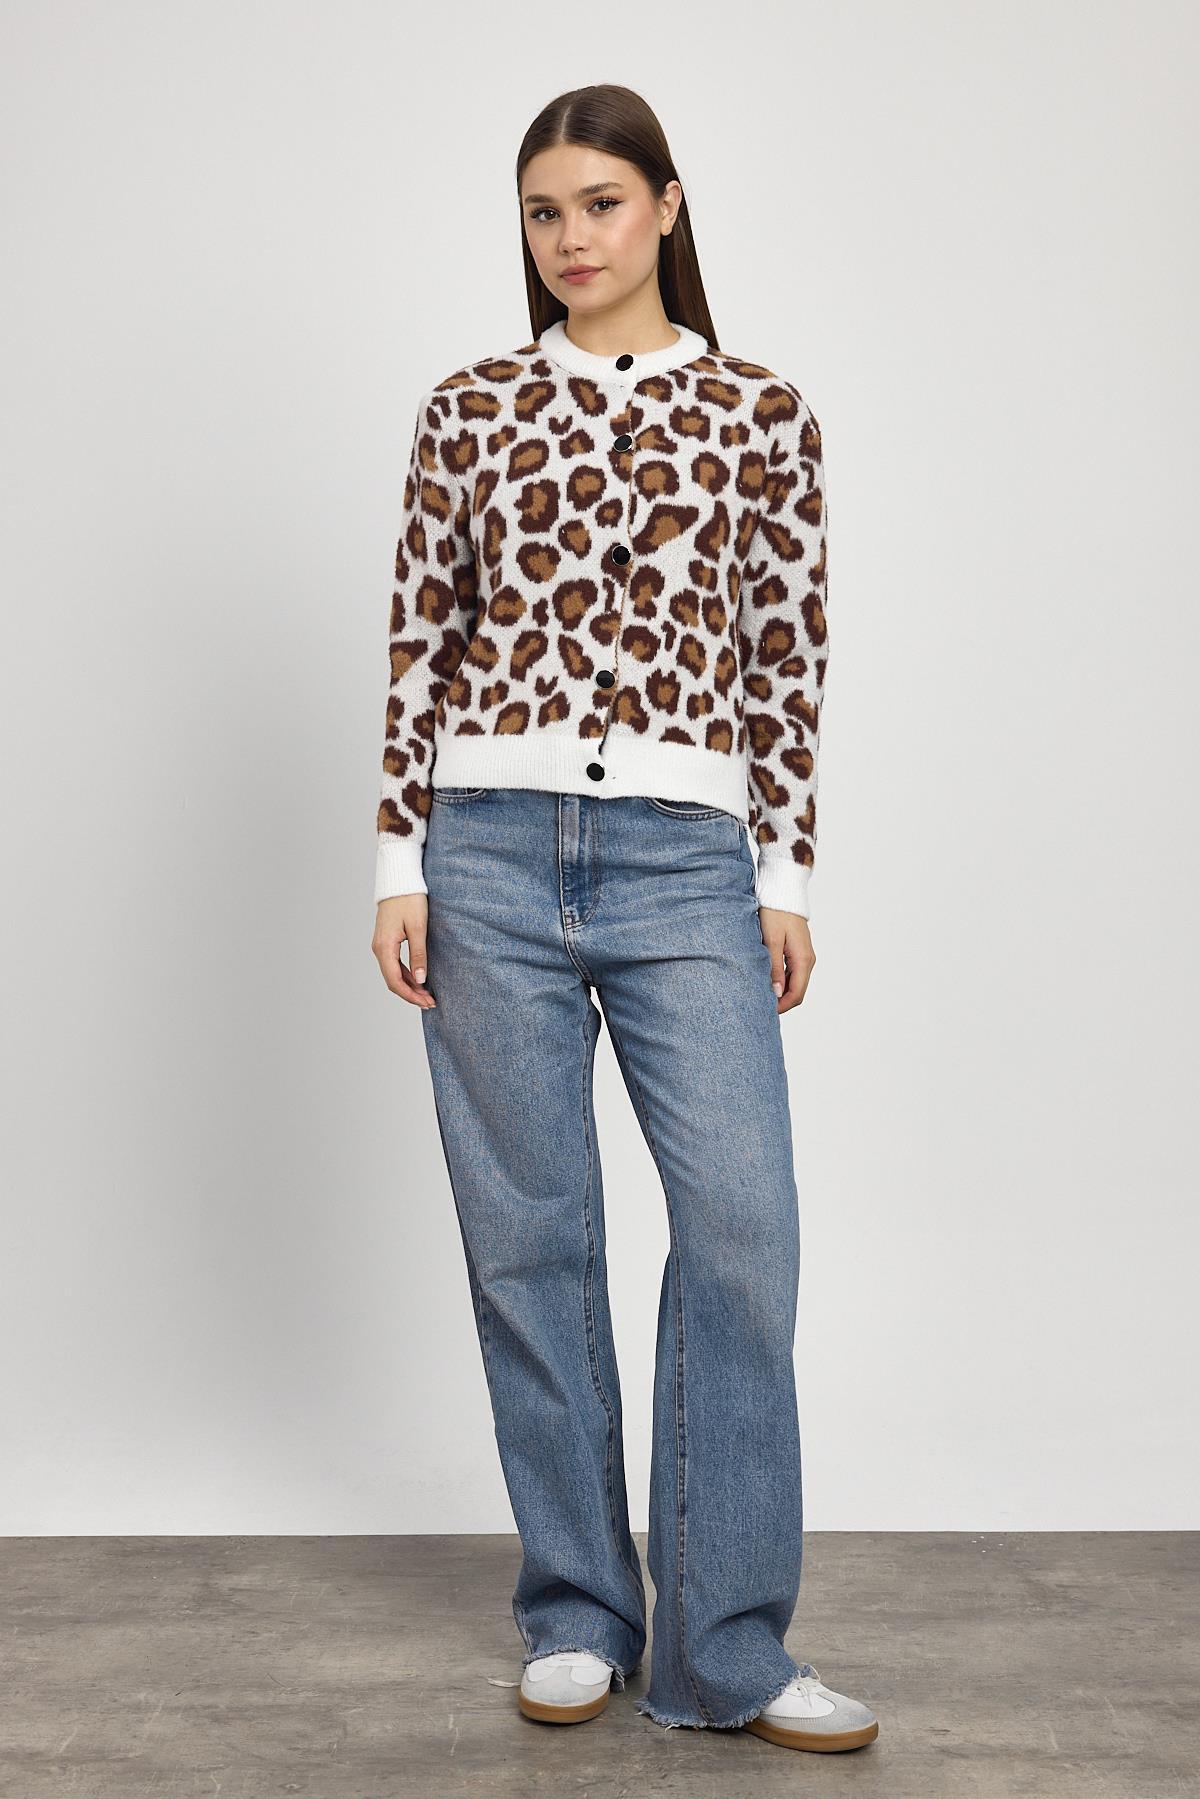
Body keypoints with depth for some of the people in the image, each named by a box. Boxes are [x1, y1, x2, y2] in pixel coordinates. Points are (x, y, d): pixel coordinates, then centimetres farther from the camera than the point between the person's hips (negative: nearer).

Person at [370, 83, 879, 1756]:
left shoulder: (762, 413, 8)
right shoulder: (469, 409, 9)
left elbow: (788, 662, 6)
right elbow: (419, 645, 7)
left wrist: (787, 877, 1)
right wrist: (399, 863, 1)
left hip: (686, 858, 0)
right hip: (492, 850, 1)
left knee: (745, 1220, -9)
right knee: (530, 1231, 5)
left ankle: (723, 1647, 5)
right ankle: (576, 1612, 22)